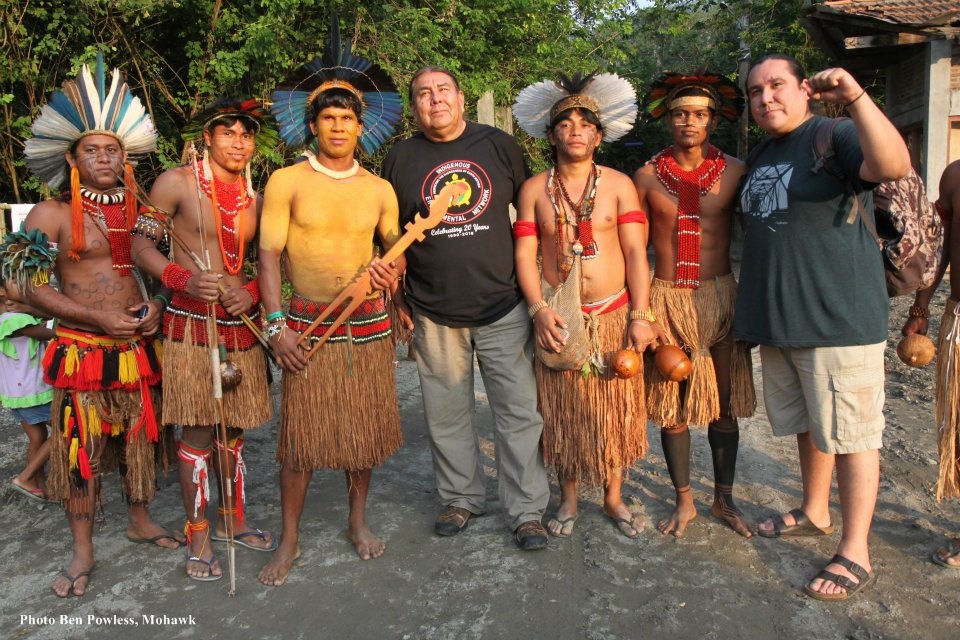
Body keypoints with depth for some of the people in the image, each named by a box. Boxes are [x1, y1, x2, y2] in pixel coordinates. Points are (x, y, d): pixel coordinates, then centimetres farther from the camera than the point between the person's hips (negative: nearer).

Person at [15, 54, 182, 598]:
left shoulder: (141, 209, 7)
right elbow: (32, 286, -8)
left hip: (140, 346, 4)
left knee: (142, 436, 14)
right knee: (80, 448, 3)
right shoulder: (51, 215, -5)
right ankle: (83, 551, 19)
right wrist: (100, 319, -15)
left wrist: (156, 306, -4)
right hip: (82, 349, -3)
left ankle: (141, 520, 35)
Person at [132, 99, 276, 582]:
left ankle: (231, 519, 30)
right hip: (191, 325, -5)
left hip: (241, 323, 5)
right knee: (198, 433, 0)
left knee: (233, 429, 13)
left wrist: (252, 292, -4)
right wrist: (184, 279, -20)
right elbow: (141, 244, -4)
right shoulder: (176, 183, -5)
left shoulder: (256, 198, 11)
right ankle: (198, 536, 15)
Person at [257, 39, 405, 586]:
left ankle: (359, 520, 30)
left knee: (366, 425, 9)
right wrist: (276, 324, -12)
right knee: (301, 432, 0)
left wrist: (393, 267, -3)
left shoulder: (379, 189, 7)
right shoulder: (287, 181, 0)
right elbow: (269, 254, -3)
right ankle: (290, 540, 17)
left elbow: (395, 245, 20)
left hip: (369, 323, 3)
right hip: (308, 325, -2)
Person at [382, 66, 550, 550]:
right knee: (447, 415, 11)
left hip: (503, 307, -1)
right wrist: (398, 298, 7)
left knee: (519, 413, 2)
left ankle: (526, 511, 16)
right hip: (434, 315, 1)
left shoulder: (499, 145, 4)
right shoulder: (401, 158, 5)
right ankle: (461, 499, 30)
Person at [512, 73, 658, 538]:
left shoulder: (619, 185, 3)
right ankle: (568, 499, 26)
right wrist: (539, 310, -13)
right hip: (558, 319, 0)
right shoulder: (534, 189, 4)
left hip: (613, 315, 0)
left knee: (614, 408, 7)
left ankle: (613, 496, 27)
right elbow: (524, 253, 0)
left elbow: (635, 251, -2)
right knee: (562, 410, 7)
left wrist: (640, 315, -9)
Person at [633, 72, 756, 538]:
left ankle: (724, 499, 25)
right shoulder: (647, 177, 1)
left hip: (720, 295, 0)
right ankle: (684, 501, 22)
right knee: (671, 405, 6)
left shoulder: (734, 172, 0)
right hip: (666, 298, 0)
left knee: (724, 404, 8)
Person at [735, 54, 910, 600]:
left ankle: (855, 555, 10)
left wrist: (856, 98, -37)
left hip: (839, 318, -8)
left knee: (850, 433, 0)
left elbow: (894, 166, -29)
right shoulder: (761, 157, 16)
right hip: (778, 320, 8)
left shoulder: (835, 137, -9)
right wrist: (754, 314, 21)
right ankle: (815, 513, 38)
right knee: (808, 425, 20)